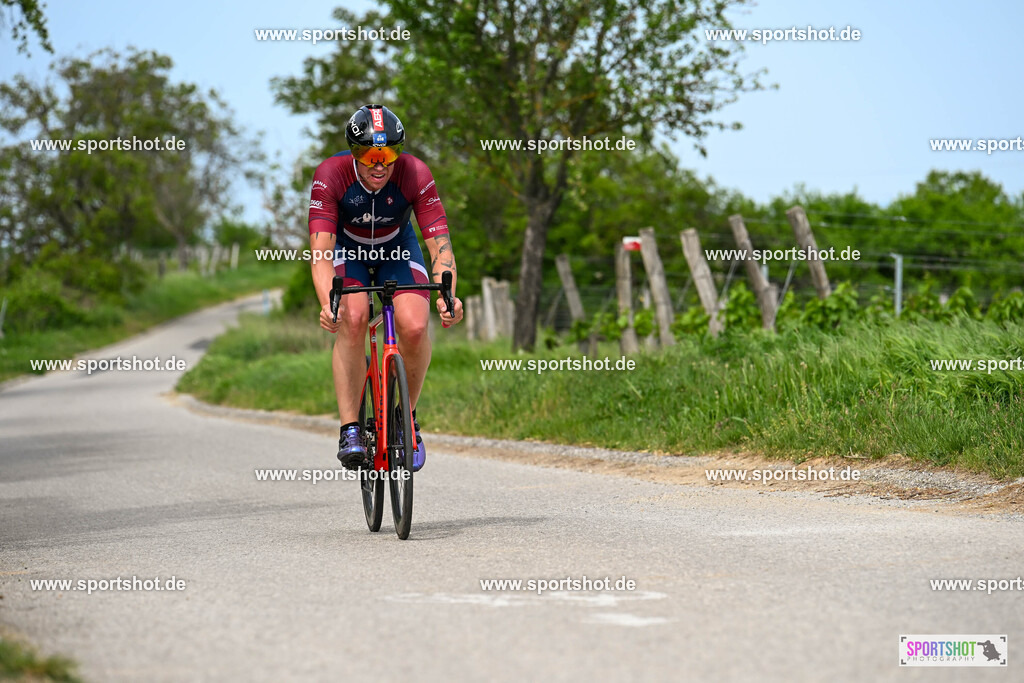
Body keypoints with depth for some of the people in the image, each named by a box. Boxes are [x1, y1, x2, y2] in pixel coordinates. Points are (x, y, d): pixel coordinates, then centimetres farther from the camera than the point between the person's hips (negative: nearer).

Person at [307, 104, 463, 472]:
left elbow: (440, 244, -31)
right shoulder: (330, 175, -31)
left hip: (397, 248, 1)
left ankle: (407, 415, 2)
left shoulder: (415, 175, -29)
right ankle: (350, 430, -22)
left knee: (414, 327, -24)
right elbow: (320, 250, -35)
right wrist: (327, 302, -53)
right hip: (347, 249, -1)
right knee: (352, 319, -29)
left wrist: (447, 296, -49)